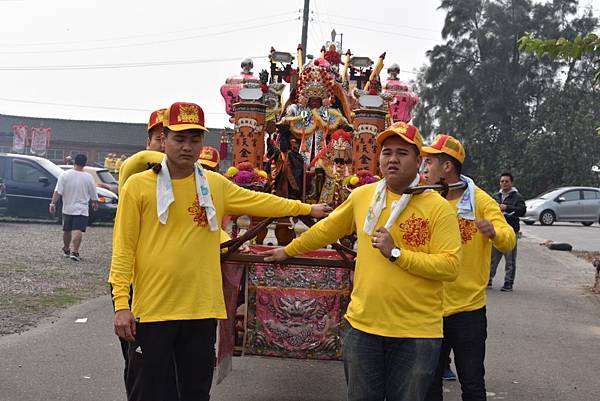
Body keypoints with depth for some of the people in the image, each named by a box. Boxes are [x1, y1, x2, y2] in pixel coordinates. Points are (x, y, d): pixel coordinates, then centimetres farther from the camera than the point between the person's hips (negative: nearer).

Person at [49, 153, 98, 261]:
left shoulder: (65, 175, -5)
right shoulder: (88, 177, -5)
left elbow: (57, 191, -10)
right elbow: (93, 195, 5)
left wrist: (53, 203, -4)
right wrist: (95, 203, 22)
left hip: (67, 208, 2)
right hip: (81, 209, -2)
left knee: (67, 230, 16)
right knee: (78, 230, -9)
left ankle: (66, 249, 32)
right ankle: (74, 251, -22)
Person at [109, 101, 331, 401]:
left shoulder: (216, 184, 7)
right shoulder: (138, 185, -4)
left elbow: (260, 201, 20)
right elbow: (124, 248, -5)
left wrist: (306, 209, 24)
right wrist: (121, 303, -11)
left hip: (202, 310, 3)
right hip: (152, 310, -3)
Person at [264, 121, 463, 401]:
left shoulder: (438, 207, -8)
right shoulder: (362, 196, 4)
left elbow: (450, 266, -15)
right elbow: (327, 229, 19)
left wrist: (396, 253, -19)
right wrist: (289, 251, 27)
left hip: (417, 335, -3)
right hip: (362, 326, 3)